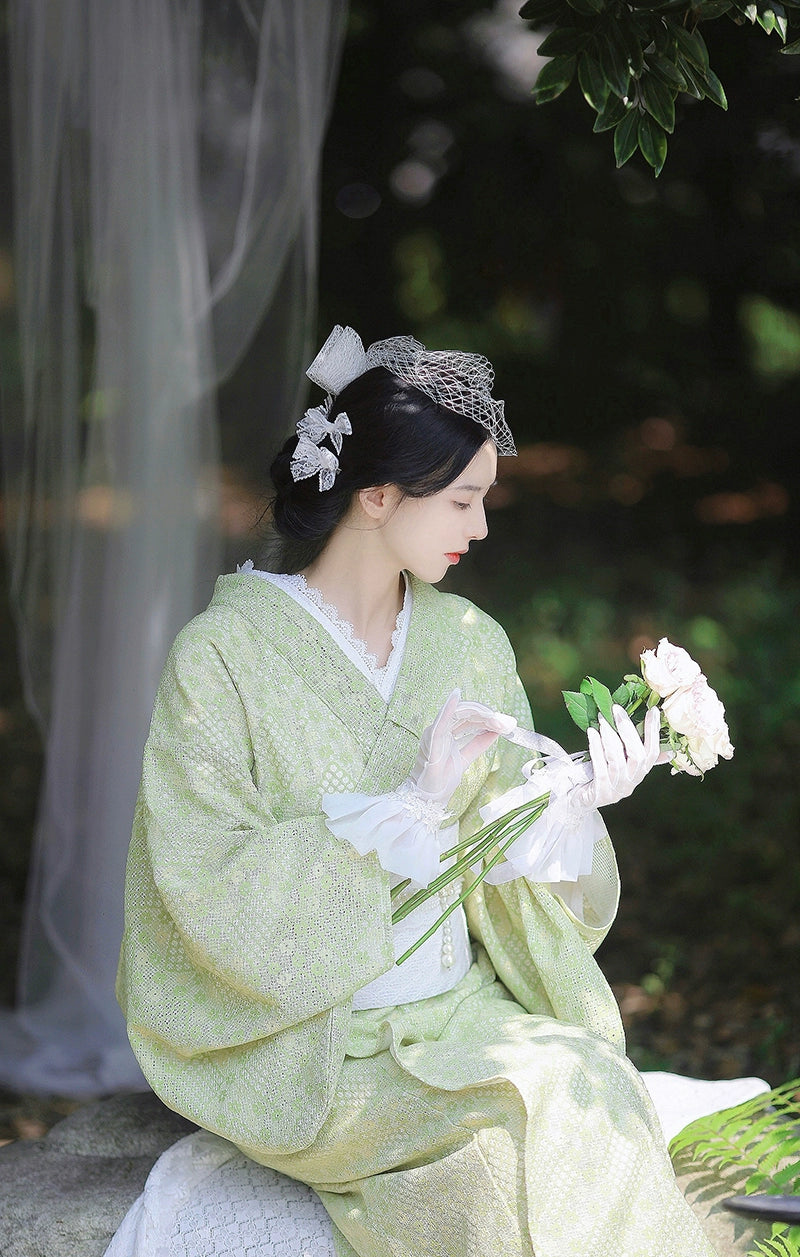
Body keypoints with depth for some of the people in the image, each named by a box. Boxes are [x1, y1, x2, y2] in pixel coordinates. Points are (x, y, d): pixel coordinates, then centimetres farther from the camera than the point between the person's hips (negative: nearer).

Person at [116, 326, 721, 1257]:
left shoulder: (470, 644, 8)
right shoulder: (223, 656, -9)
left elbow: (504, 868, 11)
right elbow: (214, 892, -16)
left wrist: (576, 798, -10)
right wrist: (410, 804, -19)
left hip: (464, 1009, 5)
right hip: (307, 1046, -5)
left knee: (601, 1091, -25)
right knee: (529, 1125, -28)